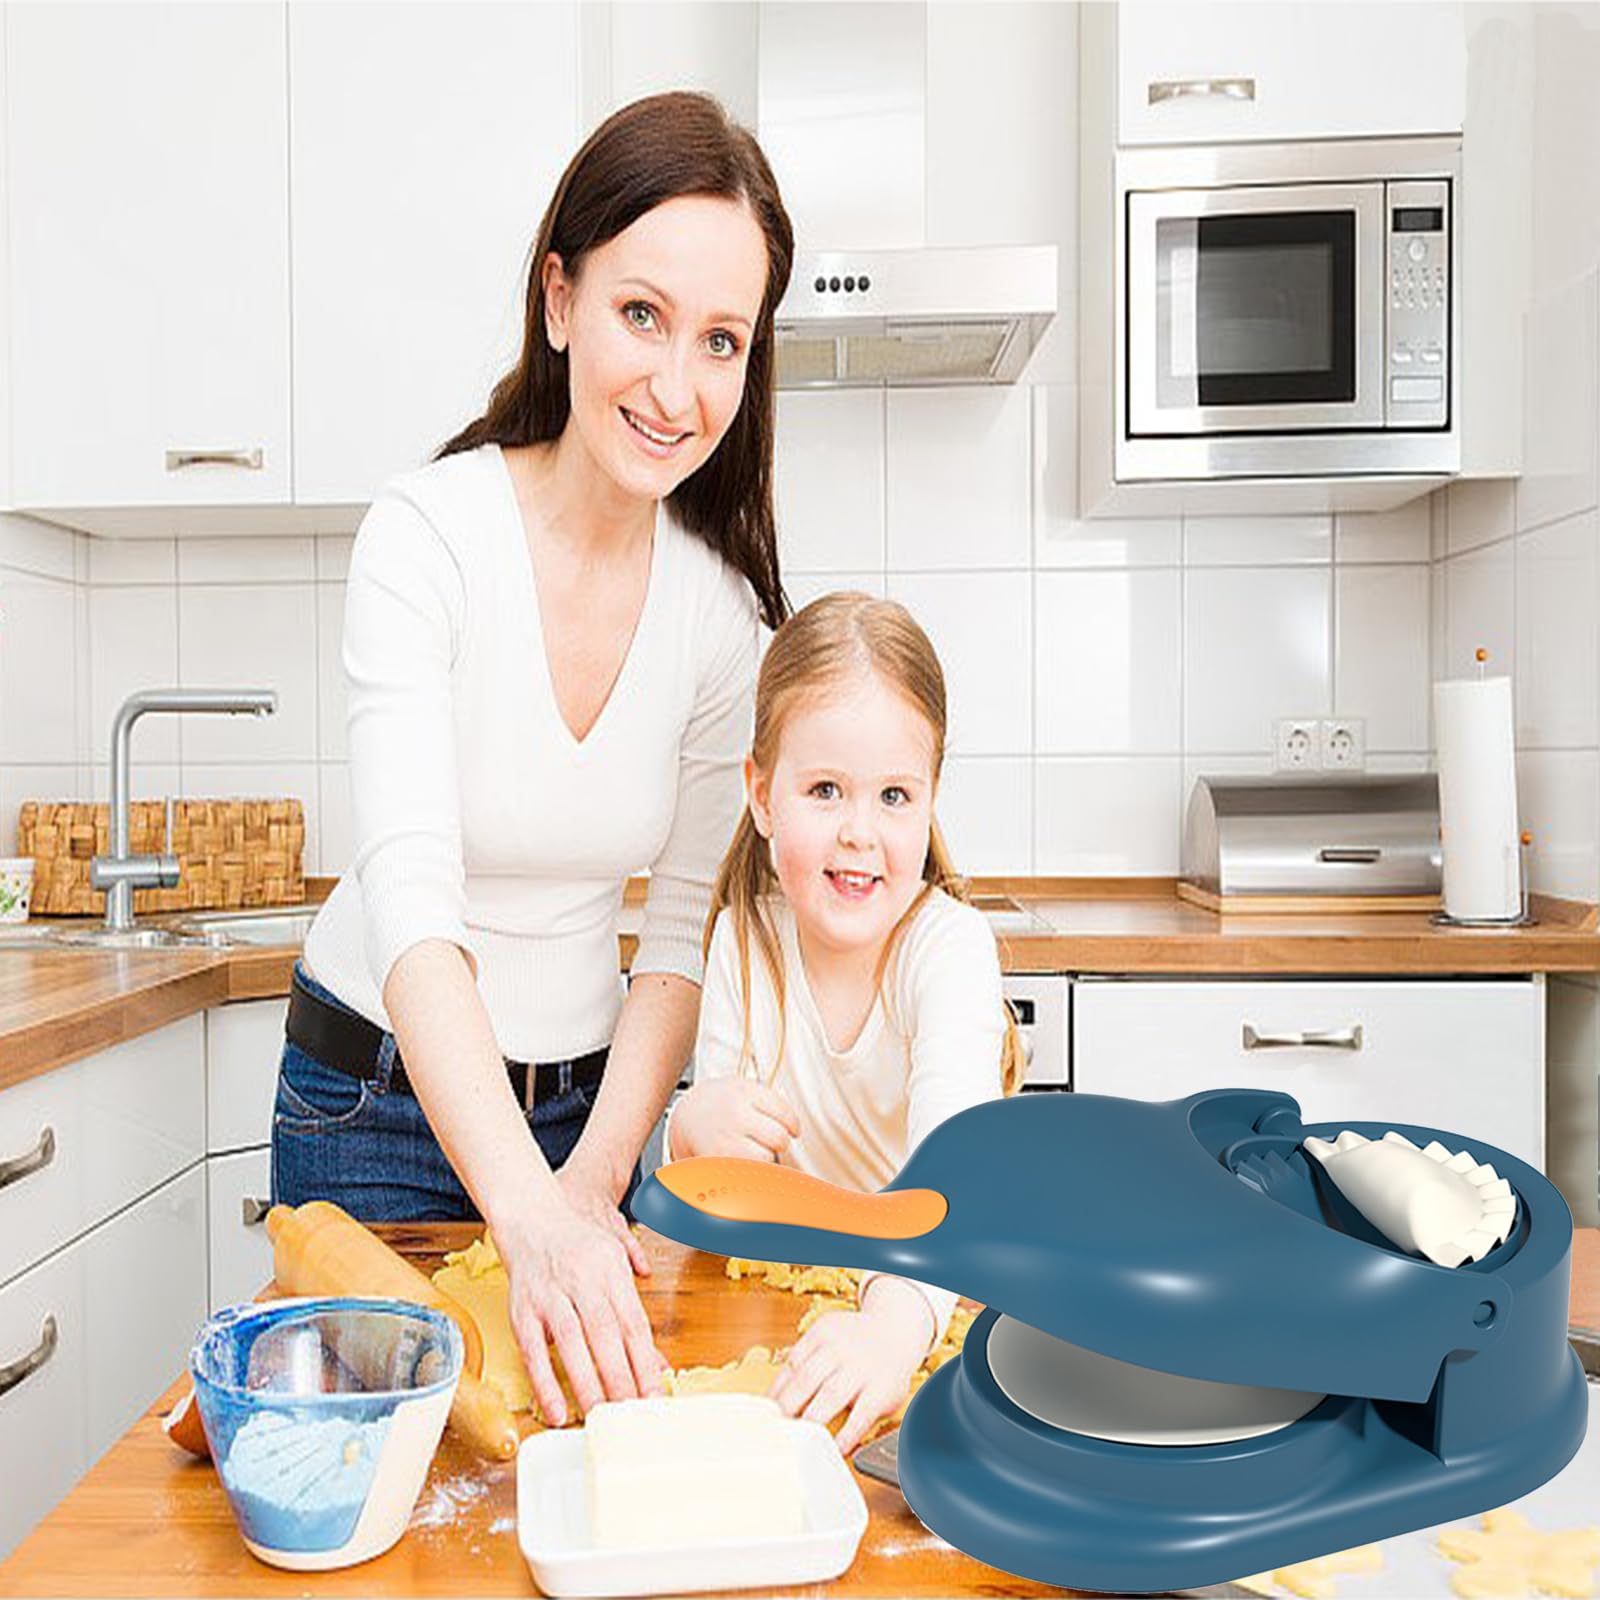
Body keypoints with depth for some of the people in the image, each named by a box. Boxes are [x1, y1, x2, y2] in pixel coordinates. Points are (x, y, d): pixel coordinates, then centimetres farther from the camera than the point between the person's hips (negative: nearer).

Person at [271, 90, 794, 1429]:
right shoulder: (428, 538, -21)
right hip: (378, 1097, -3)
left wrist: (595, 1183, -14)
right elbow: (413, 898, -31)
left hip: (584, 1097, 3)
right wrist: (532, 1212, -43)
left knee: (577, 1415, 18)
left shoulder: (723, 603, -9)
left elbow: (683, 929, -5)